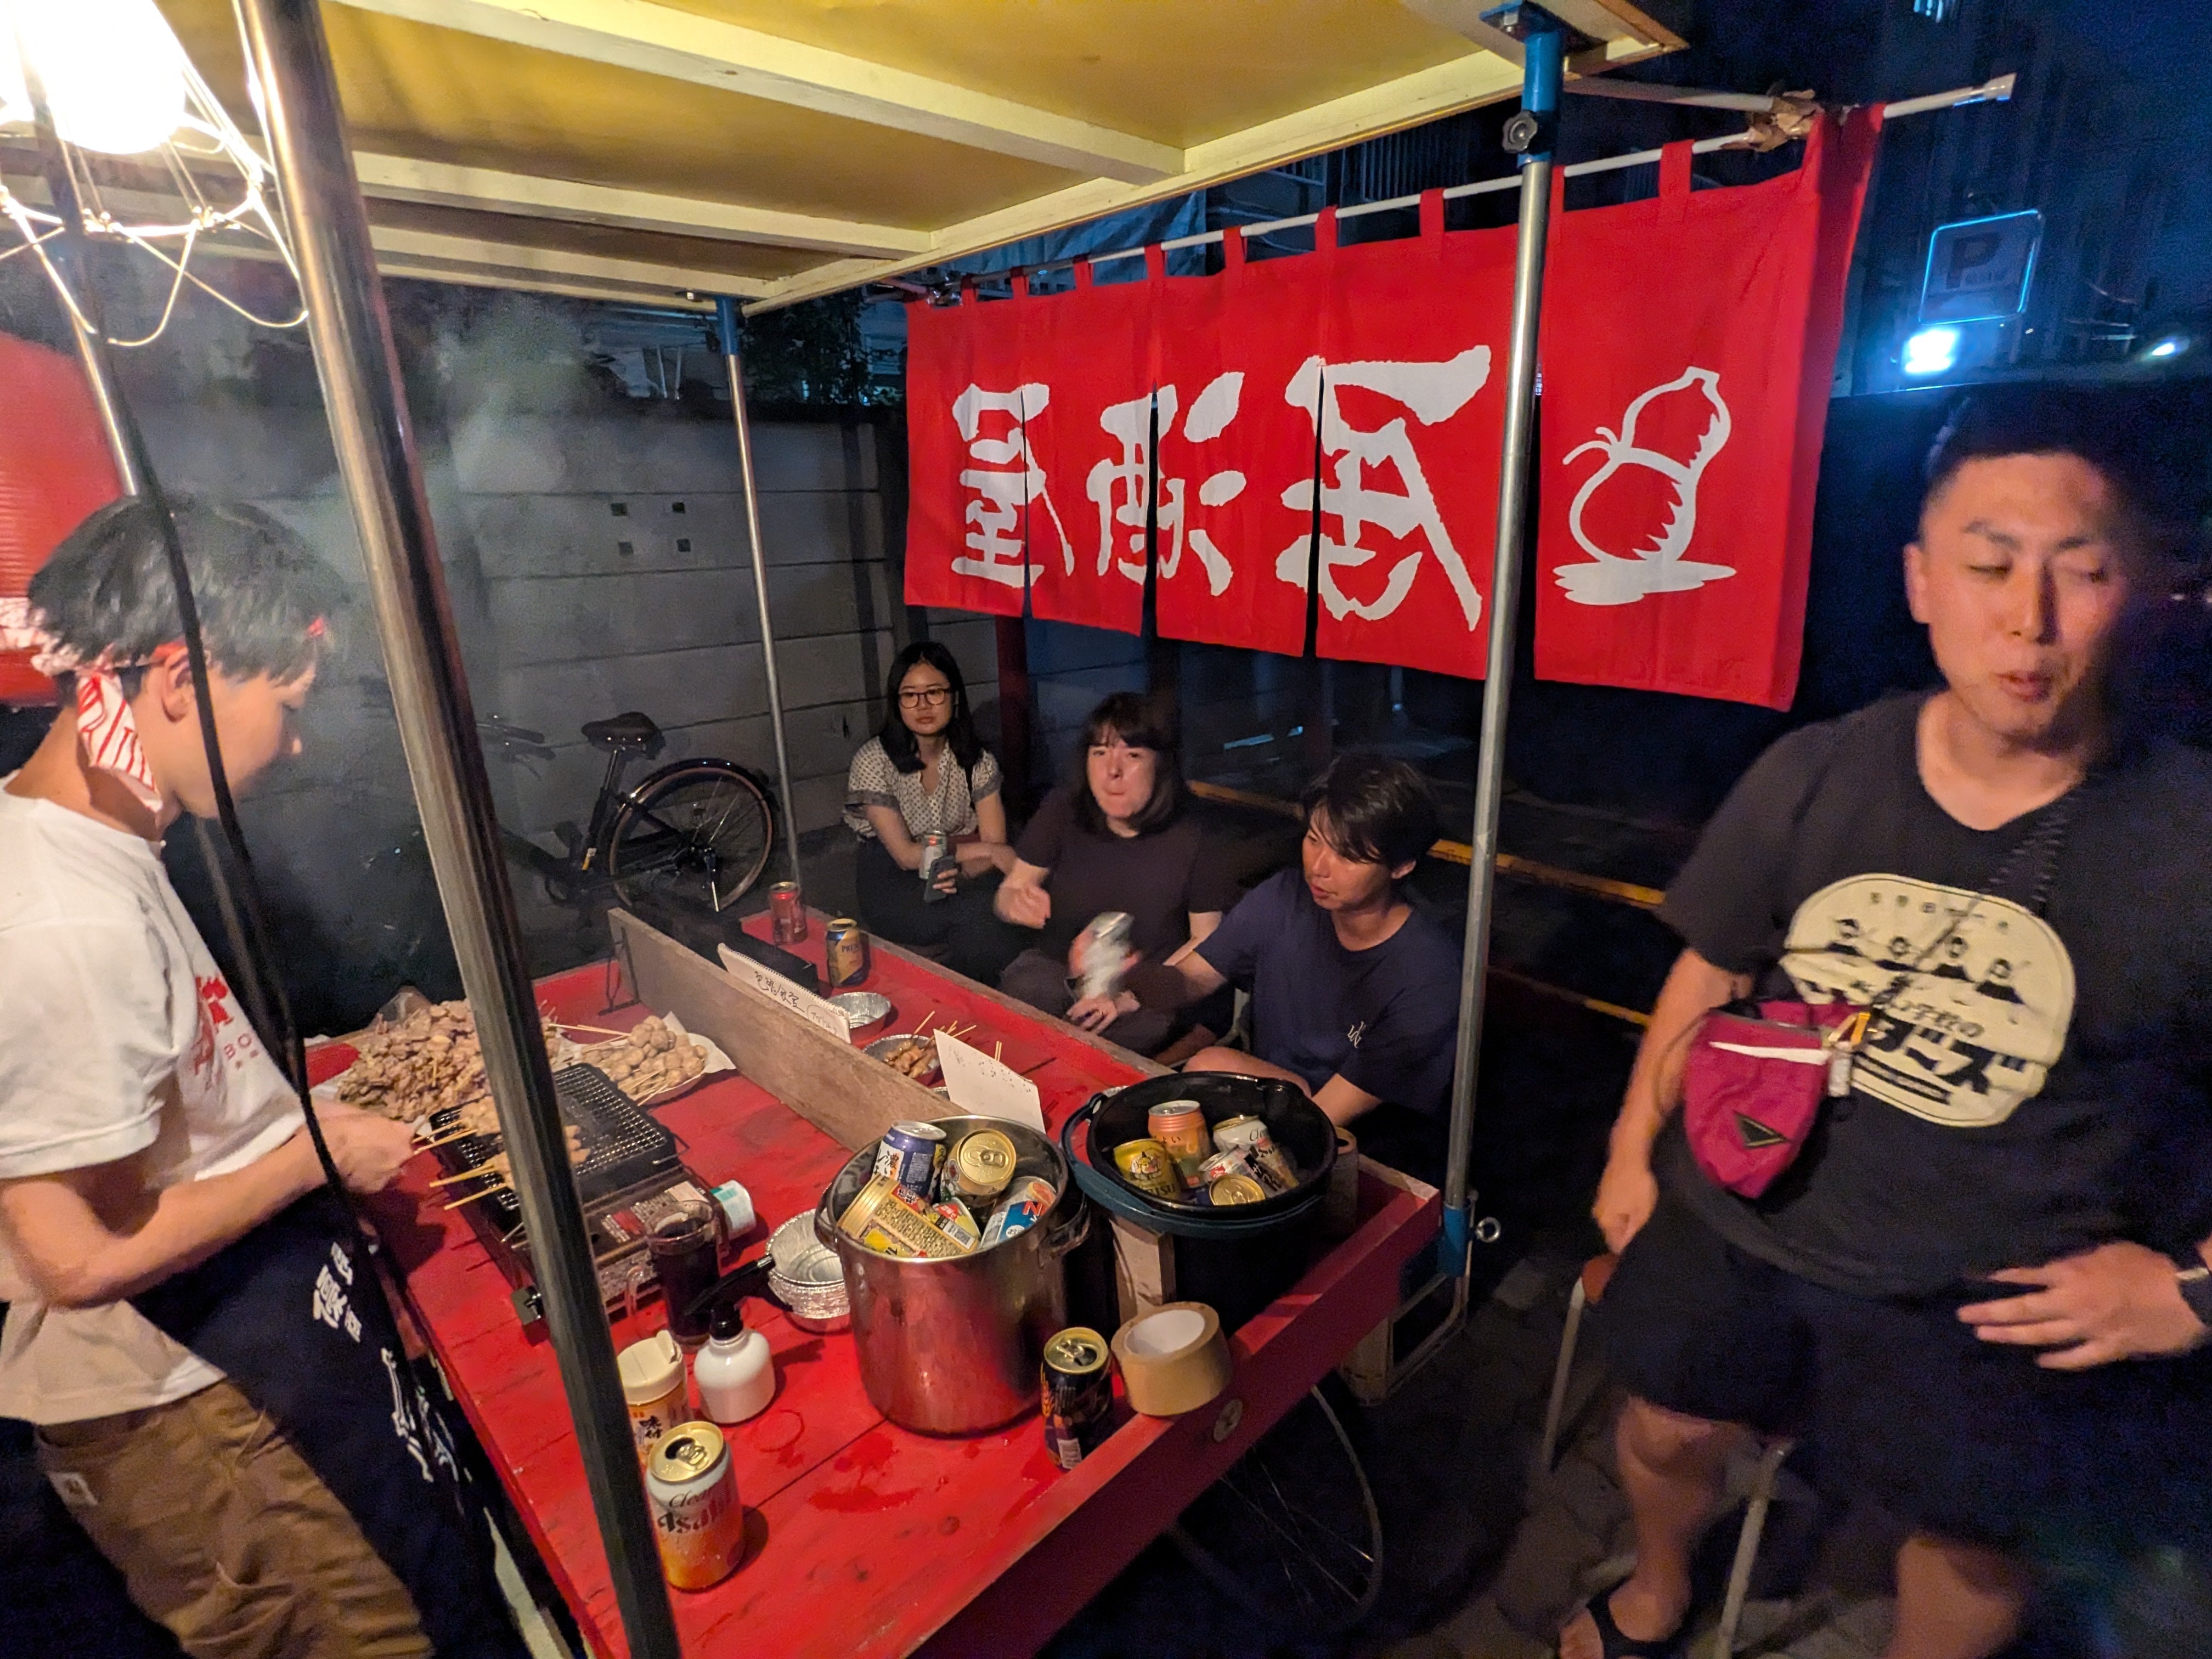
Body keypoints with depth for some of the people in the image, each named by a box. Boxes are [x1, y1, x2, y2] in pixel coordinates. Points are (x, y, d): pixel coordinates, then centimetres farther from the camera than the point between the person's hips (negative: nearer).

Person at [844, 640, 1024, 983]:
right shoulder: (873, 761, -12)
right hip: (894, 882, -3)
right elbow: (906, 855, -14)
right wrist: (986, 850, -17)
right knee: (981, 919, -30)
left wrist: (961, 871, -28)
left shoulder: (977, 760, -1)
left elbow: (996, 847, -5)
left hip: (964, 877, 3)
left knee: (1002, 916, -29)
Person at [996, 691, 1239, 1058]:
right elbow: (1009, 892, 3)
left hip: (1153, 990, -1)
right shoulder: (1062, 812, -5)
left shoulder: (1191, 842, -11)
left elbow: (1206, 940, -4)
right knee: (1022, 989, -31)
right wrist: (1017, 903, -24)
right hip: (1057, 967, 2)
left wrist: (1139, 994, -18)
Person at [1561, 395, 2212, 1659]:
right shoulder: (1814, 776, -12)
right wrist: (1633, 1150, 4)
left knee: (1969, 1536, 21)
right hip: (1738, 1229, 3)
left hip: (1996, 1306, -2)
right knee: (1667, 1428, 22)